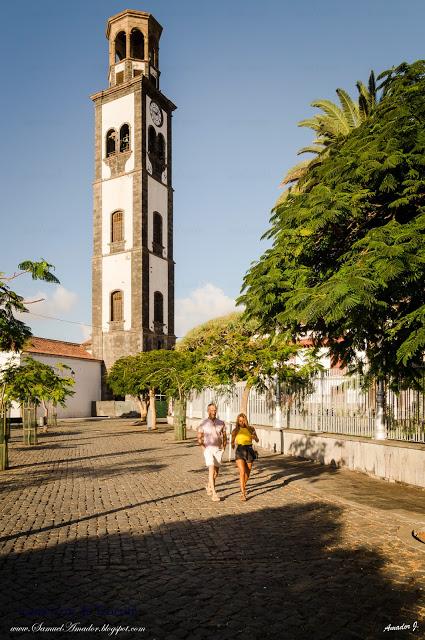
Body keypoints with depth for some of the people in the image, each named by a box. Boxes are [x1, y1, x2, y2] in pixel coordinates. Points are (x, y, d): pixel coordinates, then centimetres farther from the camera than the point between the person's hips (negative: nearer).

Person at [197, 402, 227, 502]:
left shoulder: (221, 423, 2)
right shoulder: (203, 423, -5)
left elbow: (224, 437, 11)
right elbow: (199, 438, 3)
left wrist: (223, 448, 1)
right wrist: (204, 448, -6)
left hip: (218, 450, 3)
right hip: (208, 449, -3)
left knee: (216, 471, 12)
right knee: (211, 470, -17)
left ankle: (209, 486, 39)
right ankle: (214, 493, -17)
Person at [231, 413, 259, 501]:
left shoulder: (251, 429, 3)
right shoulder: (235, 431, 4)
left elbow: (257, 440, 3)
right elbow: (233, 442, 15)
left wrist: (254, 437, -19)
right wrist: (233, 444, -8)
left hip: (249, 451, 2)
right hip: (240, 451, -2)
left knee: (247, 472, 13)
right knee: (242, 472, -17)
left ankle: (243, 486, 41)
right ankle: (243, 493, -17)